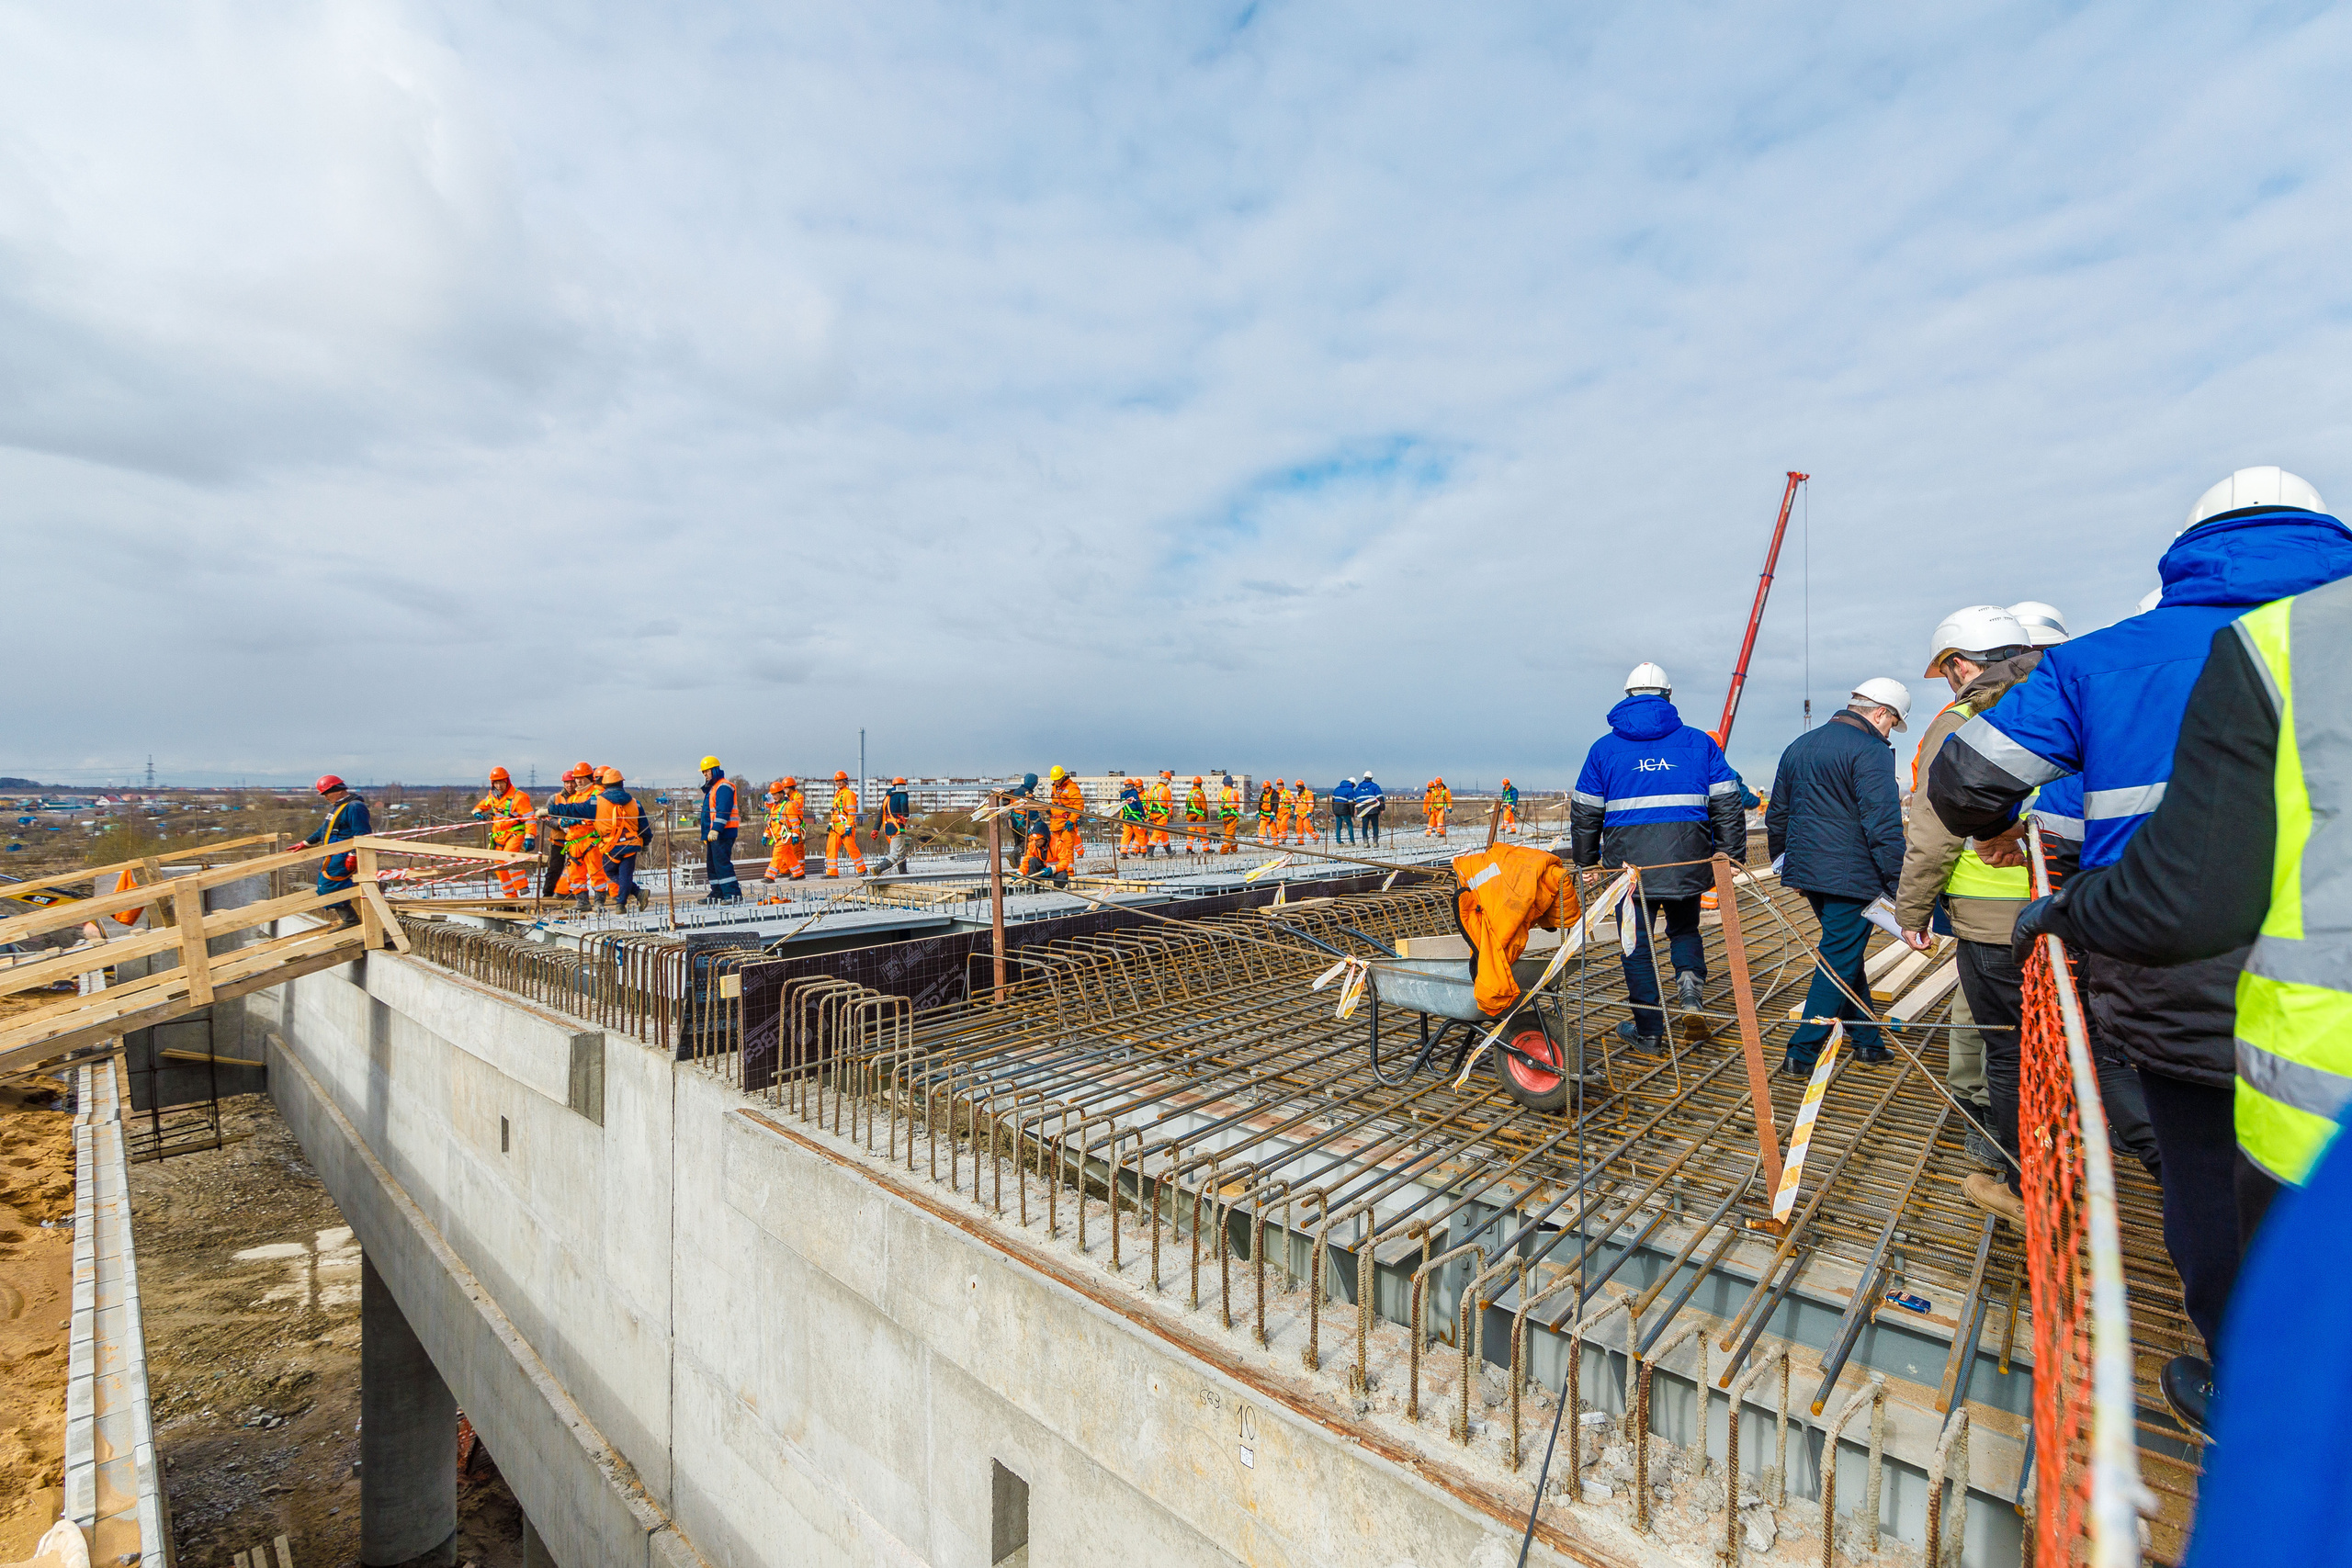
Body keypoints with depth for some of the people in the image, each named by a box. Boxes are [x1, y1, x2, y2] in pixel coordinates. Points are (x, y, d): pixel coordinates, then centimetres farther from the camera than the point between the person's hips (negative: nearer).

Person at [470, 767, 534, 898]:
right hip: (499, 836, 8)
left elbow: (530, 818, -17)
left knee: (509, 859, -28)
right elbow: (481, 806, 26)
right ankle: (511, 896, 17)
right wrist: (478, 813, 1)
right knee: (500, 867, 8)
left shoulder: (518, 797, -14)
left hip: (515, 834, -8)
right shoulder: (492, 796, 8)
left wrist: (529, 837, -23)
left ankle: (524, 891, -28)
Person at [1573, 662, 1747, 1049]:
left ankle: (1648, 1029, 14)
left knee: (1638, 944, 8)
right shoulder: (1700, 742, 7)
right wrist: (1731, 856, 11)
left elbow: (1584, 814, 7)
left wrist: (1585, 861, 16)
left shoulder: (1604, 748, 5)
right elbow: (1726, 804, 5)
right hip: (1687, 860, 2)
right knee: (1685, 928, 24)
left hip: (1629, 863, -1)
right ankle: (1691, 979, -4)